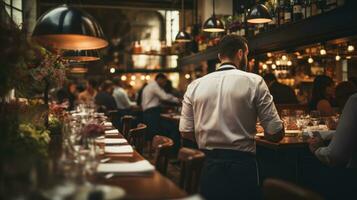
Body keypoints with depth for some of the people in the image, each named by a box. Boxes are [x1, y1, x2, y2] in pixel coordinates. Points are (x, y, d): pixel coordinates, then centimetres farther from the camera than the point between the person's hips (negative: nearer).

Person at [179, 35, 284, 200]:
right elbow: (276, 134, -10)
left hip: (207, 166, 3)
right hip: (243, 166, -2)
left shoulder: (195, 85, 1)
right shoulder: (254, 82, -7)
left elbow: (185, 132, 1)